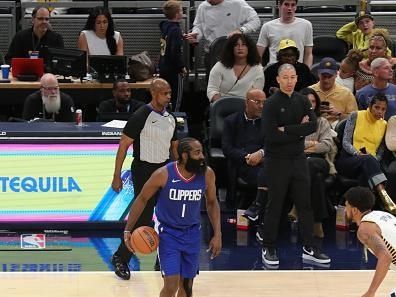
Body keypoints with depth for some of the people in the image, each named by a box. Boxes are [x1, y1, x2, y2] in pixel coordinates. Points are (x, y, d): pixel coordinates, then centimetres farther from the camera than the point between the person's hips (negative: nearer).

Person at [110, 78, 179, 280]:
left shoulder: (170, 118, 7)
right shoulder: (141, 117, -14)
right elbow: (123, 145, -12)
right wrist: (117, 176, -13)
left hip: (165, 169, 7)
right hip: (144, 171, -7)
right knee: (142, 218, -4)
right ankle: (120, 258, 13)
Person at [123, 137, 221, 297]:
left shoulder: (207, 174, -13)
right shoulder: (163, 174, -22)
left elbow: (212, 202, 5)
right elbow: (142, 199, -7)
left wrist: (217, 234, 0)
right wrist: (128, 230, -11)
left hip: (192, 233, 4)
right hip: (167, 232, -3)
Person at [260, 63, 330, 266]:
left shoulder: (302, 101, 7)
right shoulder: (271, 104, -9)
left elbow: (313, 125, -8)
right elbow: (270, 135, -19)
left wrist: (287, 130, -16)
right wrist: (299, 131, -12)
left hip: (298, 158, 5)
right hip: (277, 160, -5)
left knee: (305, 204, 6)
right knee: (274, 206, 2)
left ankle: (309, 248, 12)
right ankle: (268, 249, 13)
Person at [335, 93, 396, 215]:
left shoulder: (384, 125, 15)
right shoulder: (356, 116, 5)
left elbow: (381, 150, 10)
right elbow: (346, 142, -3)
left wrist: (375, 161, -11)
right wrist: (358, 153, -21)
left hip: (370, 163, 4)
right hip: (348, 160, -4)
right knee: (368, 159, -39)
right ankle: (384, 196, -62)